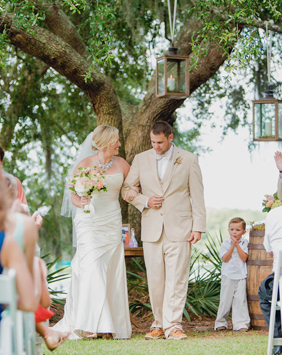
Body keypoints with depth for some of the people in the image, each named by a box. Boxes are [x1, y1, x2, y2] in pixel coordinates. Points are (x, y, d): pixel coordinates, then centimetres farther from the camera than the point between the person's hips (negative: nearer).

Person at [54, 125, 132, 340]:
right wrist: (82, 203, -24)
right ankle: (91, 325, -14)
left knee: (112, 272, 1)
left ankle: (111, 325, 4)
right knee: (92, 270, -14)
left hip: (112, 223, 4)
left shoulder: (121, 164, 8)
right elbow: (74, 196, -4)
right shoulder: (84, 164, -3)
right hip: (89, 222, -4)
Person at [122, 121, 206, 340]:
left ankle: (173, 326, -5)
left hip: (179, 229, -2)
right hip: (152, 229, 2)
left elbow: (197, 196, 3)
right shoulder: (141, 159, 9)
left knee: (176, 279, -7)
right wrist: (145, 201, -5)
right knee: (155, 280, 3)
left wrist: (198, 226, -3)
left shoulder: (189, 160, 4)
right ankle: (159, 324, 13)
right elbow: (127, 189, 13)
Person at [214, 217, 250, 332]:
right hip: (228, 275, 0)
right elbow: (225, 259, -8)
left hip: (241, 275, 0)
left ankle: (241, 323, -1)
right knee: (225, 300, 3)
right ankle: (221, 322, 13)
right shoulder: (225, 244, 5)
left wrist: (237, 245, -10)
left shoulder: (244, 243, 6)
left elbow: (244, 258, -7)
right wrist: (232, 246, -11)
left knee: (240, 299, -5)